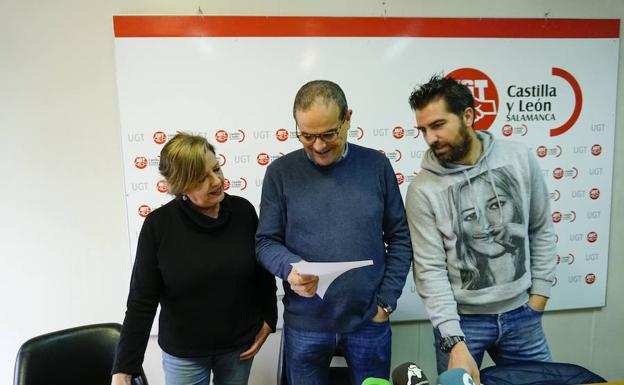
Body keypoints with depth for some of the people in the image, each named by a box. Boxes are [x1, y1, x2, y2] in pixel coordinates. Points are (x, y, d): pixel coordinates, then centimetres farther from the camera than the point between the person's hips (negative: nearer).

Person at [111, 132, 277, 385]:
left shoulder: (243, 211, -11)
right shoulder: (158, 225, -16)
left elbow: (263, 271, 2)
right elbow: (141, 300, -12)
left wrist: (268, 319, 4)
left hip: (239, 344, 2)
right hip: (182, 351, -1)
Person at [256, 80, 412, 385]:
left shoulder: (377, 166, -3)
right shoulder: (280, 172, -6)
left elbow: (399, 238, 1)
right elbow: (266, 241, -3)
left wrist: (387, 301, -2)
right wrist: (289, 268, -23)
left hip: (369, 320, 1)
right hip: (305, 324, 0)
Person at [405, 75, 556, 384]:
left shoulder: (520, 159, -6)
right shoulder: (422, 189, -16)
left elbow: (541, 230, 5)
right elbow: (430, 269, -15)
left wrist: (539, 294, 3)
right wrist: (454, 342, -21)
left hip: (520, 314, 3)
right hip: (460, 318, -3)